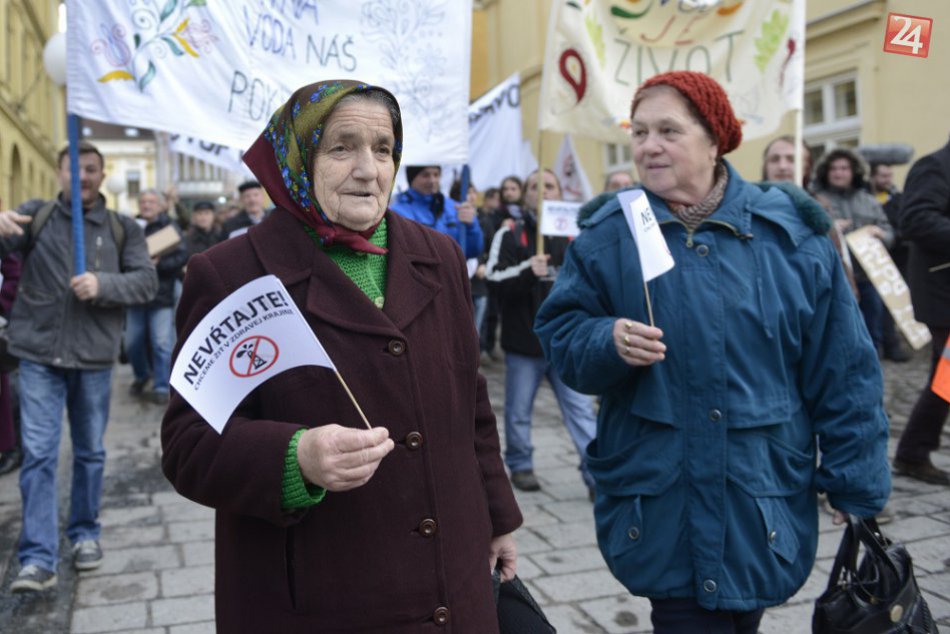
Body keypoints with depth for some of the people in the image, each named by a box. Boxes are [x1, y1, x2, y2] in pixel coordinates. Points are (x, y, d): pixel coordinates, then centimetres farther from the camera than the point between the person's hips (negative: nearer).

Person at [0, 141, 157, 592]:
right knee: (38, 455, -3)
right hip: (39, 356, -1)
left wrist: (102, 284, -21)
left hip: (94, 357, 1)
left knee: (90, 452, 13)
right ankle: (38, 559, 1)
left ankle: (85, 534, 31)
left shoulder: (123, 229, 4)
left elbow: (147, 281, -3)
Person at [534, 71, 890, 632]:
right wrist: (606, 341, -21)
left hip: (762, 508, 1)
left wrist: (857, 490, 2)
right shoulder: (608, 236, -2)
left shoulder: (789, 235, -3)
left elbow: (842, 373, 0)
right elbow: (560, 335, 1)